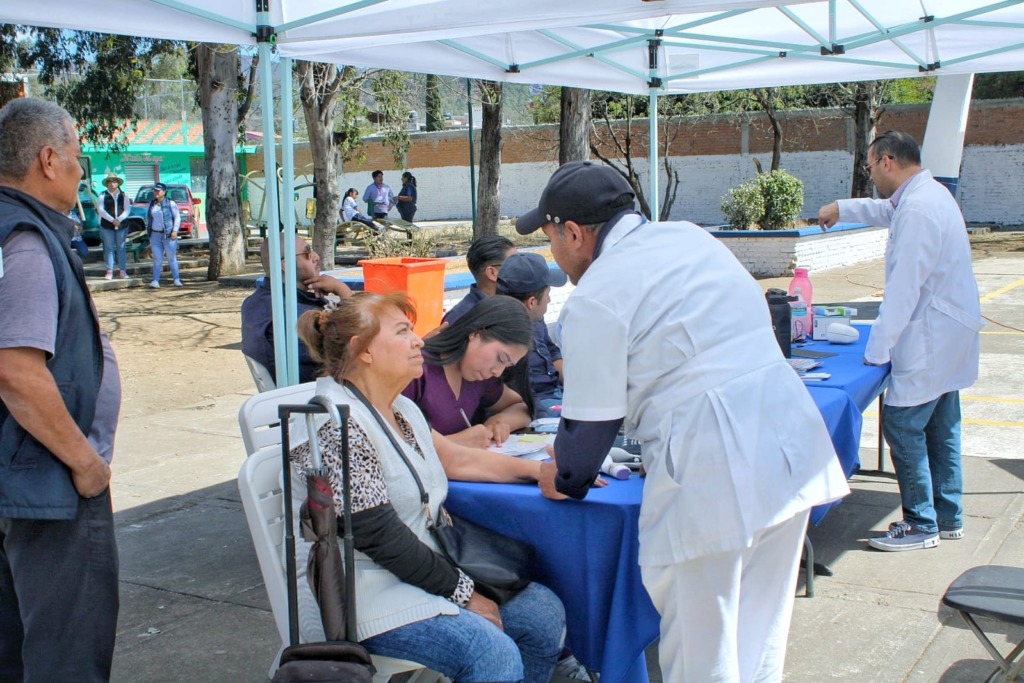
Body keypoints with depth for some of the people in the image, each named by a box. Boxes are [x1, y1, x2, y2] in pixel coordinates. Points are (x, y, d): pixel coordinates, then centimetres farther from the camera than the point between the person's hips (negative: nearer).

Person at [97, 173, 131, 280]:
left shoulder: (123, 196, 10)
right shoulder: (103, 195, 4)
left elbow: (127, 209, 2)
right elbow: (100, 210, -5)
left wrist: (119, 219, -14)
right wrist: (112, 220, -15)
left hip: (122, 225, 1)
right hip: (107, 226, -1)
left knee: (121, 248, 4)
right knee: (109, 248, 0)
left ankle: (123, 271, 6)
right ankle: (109, 271, 1)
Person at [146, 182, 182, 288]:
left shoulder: (170, 204, -3)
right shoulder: (151, 204, 13)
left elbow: (177, 217, -5)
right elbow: (148, 219, 19)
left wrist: (175, 230, -13)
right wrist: (148, 230, 12)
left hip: (168, 235, -4)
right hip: (155, 235, 4)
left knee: (172, 258, 1)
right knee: (157, 259, 0)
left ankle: (176, 279, 6)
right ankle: (155, 281, 0)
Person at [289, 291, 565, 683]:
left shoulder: (400, 410, 12)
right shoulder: (336, 424, -19)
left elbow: (457, 460, 19)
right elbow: (378, 536, -21)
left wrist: (545, 470, 10)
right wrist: (462, 593, -14)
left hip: (419, 571, 10)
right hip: (359, 595, -9)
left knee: (543, 610, -4)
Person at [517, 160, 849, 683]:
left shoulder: (594, 297, -9)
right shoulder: (690, 236, 14)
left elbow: (592, 419, -4)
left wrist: (566, 480, 17)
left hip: (712, 475, -8)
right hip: (791, 440, 9)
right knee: (759, 638, 20)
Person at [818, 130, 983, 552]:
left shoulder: (918, 209, -21)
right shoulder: (930, 194, 11)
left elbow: (903, 288, -23)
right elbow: (887, 211, 35)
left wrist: (878, 349, -18)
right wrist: (842, 209, 44)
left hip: (930, 340, -11)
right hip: (948, 335, 11)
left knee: (902, 426, -6)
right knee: (941, 429, 16)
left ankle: (921, 525, 1)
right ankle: (948, 518, 25)